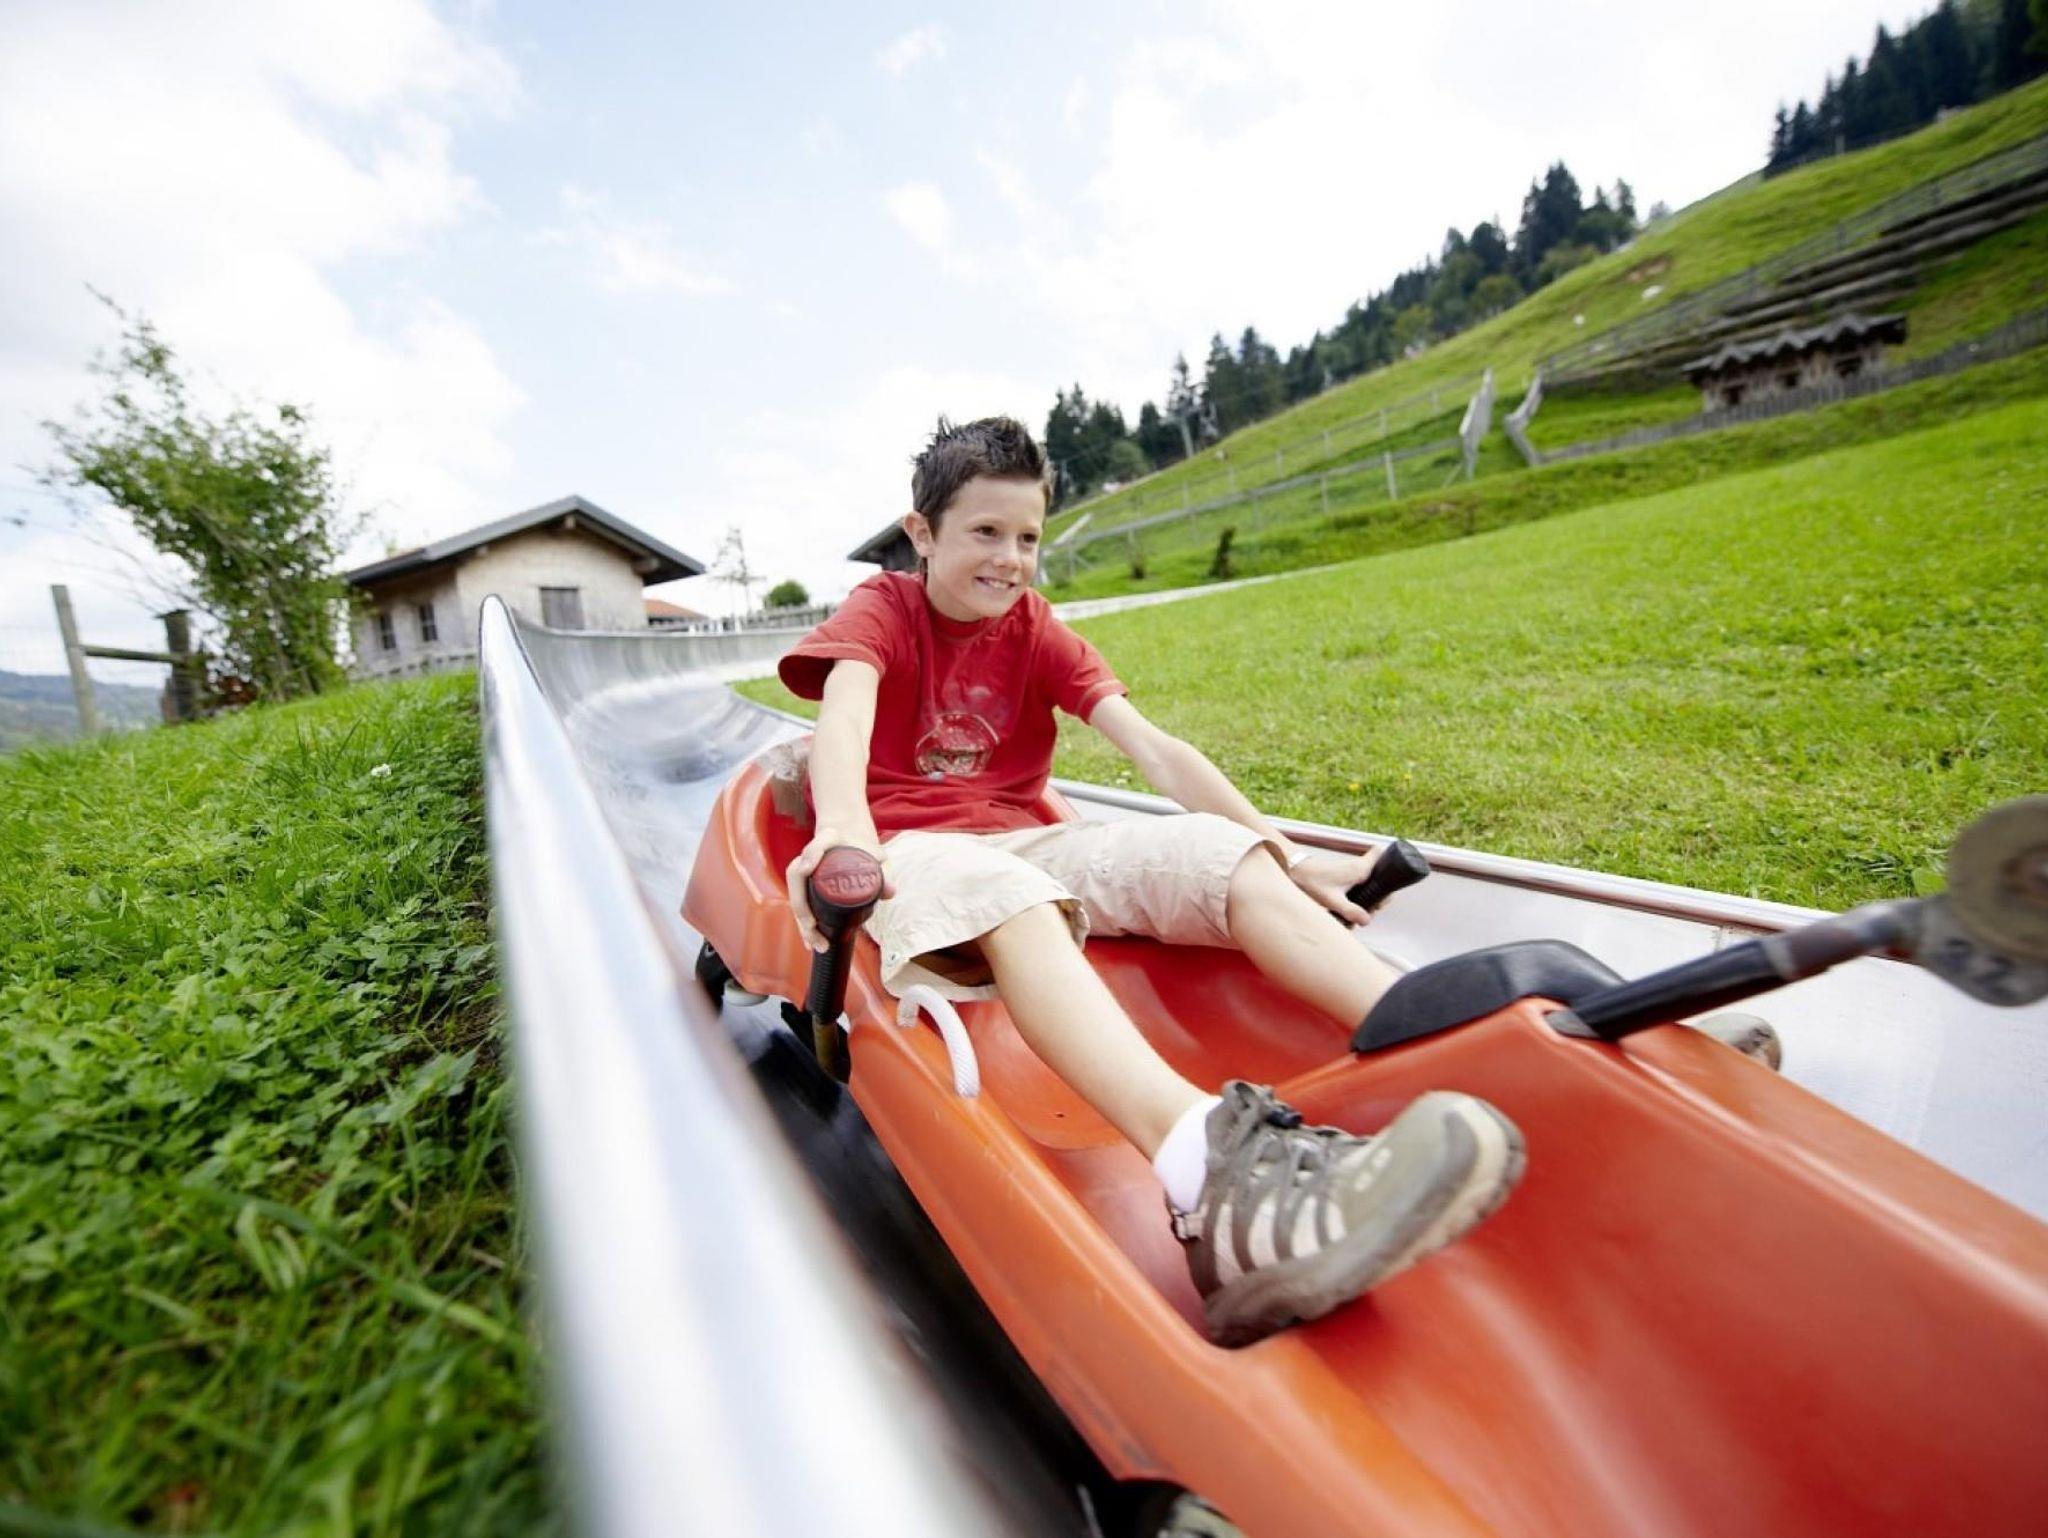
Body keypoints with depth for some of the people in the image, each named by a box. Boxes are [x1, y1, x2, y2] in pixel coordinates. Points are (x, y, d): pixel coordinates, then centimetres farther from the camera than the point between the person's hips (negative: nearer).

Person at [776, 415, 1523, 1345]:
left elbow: (1150, 746, 1)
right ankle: (1211, 1175, -63)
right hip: (911, 851, -4)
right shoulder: (879, 612, 4)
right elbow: (845, 711, -20)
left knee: (1226, 855, -18)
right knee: (1003, 893, -39)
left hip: (1024, 841, 5)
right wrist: (843, 830, -43)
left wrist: (1285, 859, -8)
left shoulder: (1036, 632, 12)